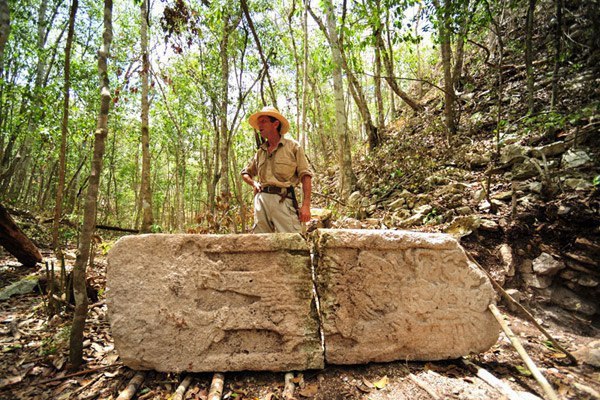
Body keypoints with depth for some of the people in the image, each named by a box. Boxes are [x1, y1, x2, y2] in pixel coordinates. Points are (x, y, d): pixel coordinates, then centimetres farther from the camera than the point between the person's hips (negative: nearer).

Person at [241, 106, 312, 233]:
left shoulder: (292, 146, 6)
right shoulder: (260, 152, 20)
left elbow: (305, 175, -1)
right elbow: (245, 172, 33)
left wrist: (306, 205, -11)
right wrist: (254, 183, 11)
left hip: (283, 200, -5)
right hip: (261, 199, 5)